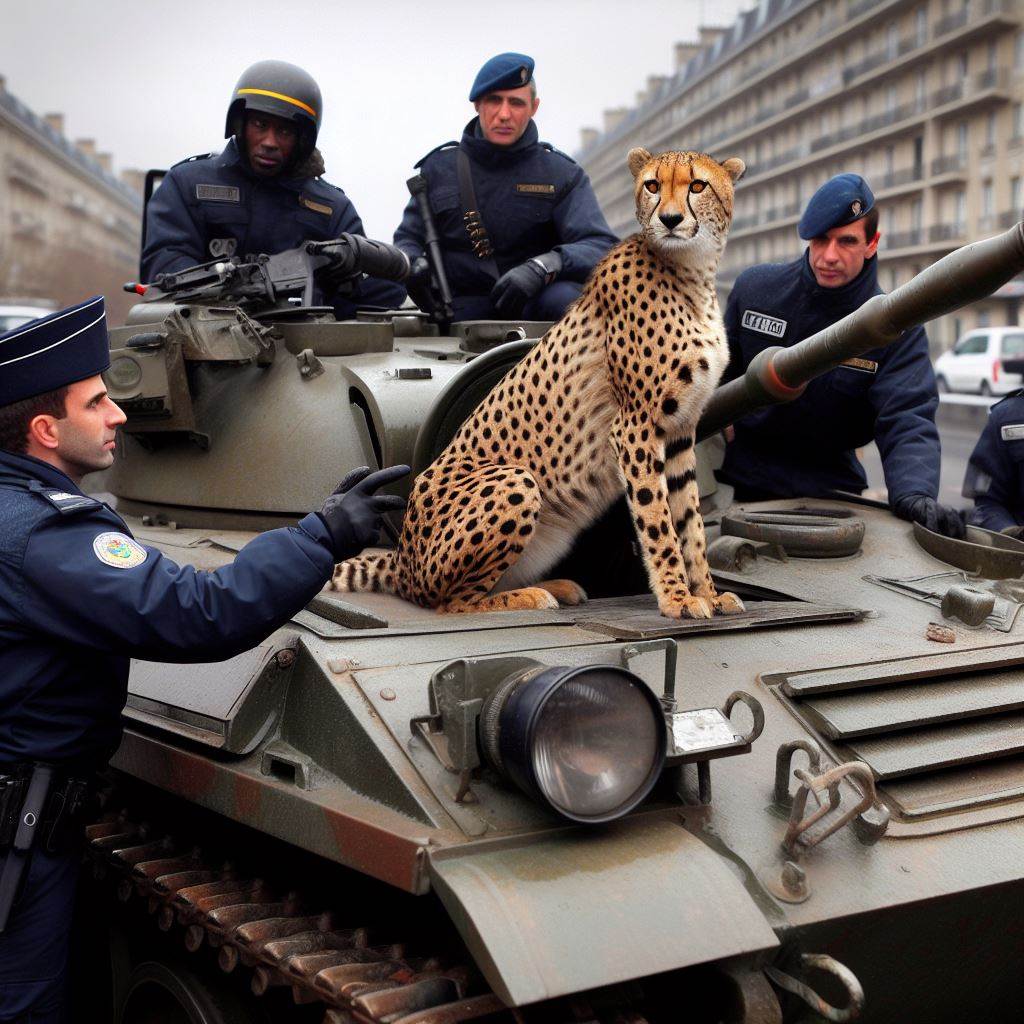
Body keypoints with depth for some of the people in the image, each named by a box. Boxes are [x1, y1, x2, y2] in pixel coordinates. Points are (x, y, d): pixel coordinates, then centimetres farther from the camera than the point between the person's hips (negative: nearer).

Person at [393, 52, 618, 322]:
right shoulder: (439, 167, 10)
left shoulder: (562, 174, 3)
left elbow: (601, 247, -9)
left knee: (565, 299, -35)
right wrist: (415, 265, -11)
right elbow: (407, 239, 16)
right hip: (465, 305, 1)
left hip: (535, 303, -1)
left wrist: (541, 268, -29)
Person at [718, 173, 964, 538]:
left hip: (828, 487, -1)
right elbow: (718, 371, 9)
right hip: (740, 476, 1)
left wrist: (914, 493, -42)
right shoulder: (754, 288, -5)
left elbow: (907, 422, -23)